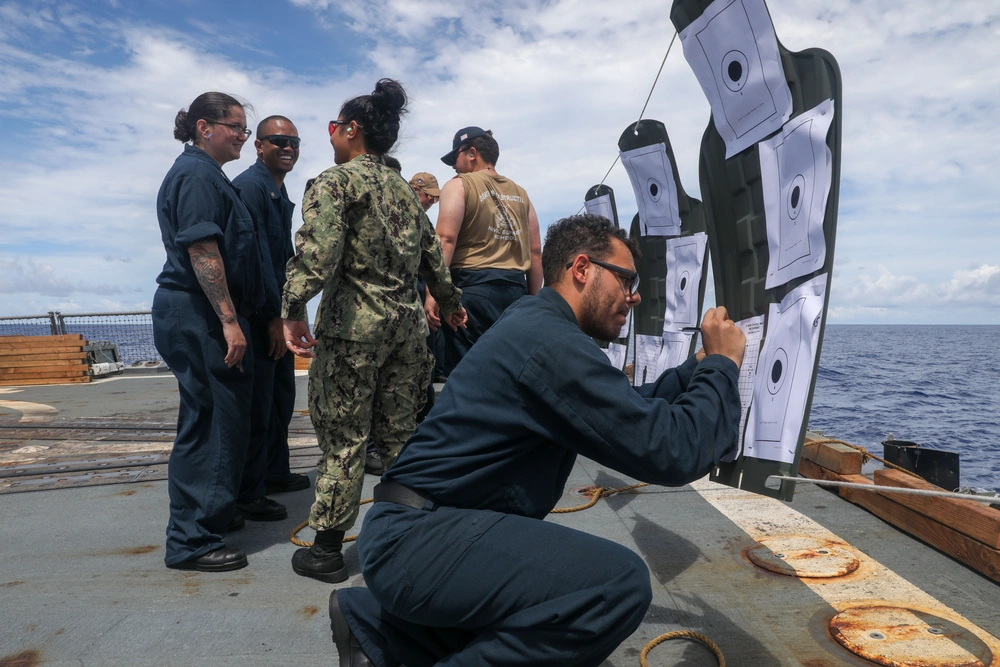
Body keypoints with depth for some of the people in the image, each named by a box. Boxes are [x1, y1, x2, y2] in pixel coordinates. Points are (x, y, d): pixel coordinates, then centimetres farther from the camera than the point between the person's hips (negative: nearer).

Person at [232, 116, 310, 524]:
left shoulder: (280, 193, 17)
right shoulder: (250, 185, -13)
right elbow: (256, 255, -20)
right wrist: (273, 317, -20)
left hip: (277, 312, 10)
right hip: (257, 313, -10)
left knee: (281, 398, 17)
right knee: (257, 405, -3)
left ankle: (275, 473, 32)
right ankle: (248, 495, 9)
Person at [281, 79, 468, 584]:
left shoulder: (334, 182, -4)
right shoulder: (403, 189, 16)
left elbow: (317, 252, -21)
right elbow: (433, 255, 21)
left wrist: (292, 309, -21)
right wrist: (449, 301, 34)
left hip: (353, 325, -6)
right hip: (407, 322, 6)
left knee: (342, 438, 2)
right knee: (398, 434, 14)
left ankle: (327, 550, 14)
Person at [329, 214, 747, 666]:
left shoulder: (537, 325, 13)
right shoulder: (553, 342, -19)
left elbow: (628, 412, 22)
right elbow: (673, 451, -19)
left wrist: (698, 367, 17)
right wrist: (722, 365, -5)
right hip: (416, 538, -11)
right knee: (619, 582, -22)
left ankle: (380, 627, 20)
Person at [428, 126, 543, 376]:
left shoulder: (459, 185, 1)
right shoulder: (520, 193, 18)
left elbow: (446, 239, -13)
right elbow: (535, 251, 15)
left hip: (473, 287, -6)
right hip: (516, 290, 6)